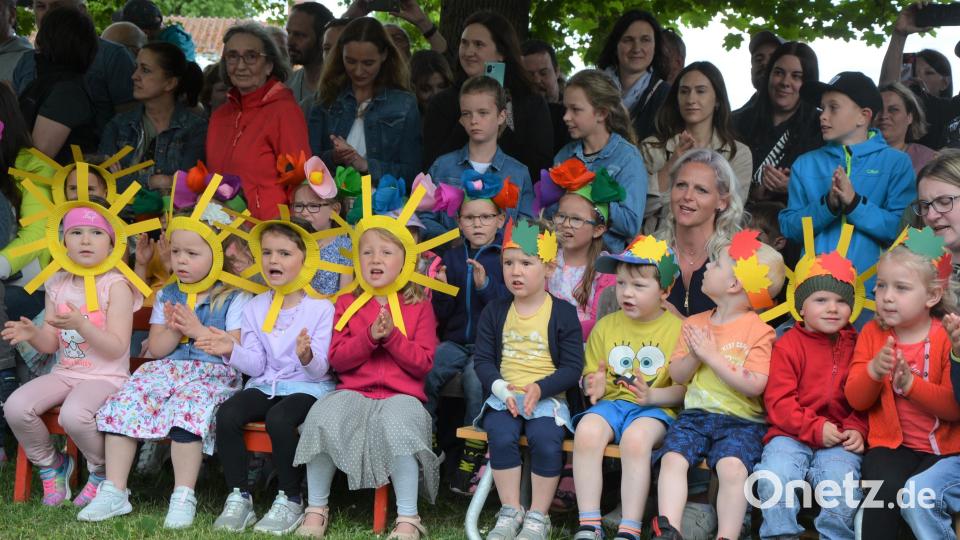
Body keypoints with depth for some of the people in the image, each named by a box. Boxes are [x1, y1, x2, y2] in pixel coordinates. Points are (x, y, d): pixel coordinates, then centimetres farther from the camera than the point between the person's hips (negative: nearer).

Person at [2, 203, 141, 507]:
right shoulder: (58, 285, 9)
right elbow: (51, 344, 11)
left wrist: (81, 324, -29)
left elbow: (116, 348, -15)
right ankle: (50, 464, 7)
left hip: (105, 376, -6)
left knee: (73, 414, -36)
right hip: (65, 373, 6)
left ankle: (103, 471, -5)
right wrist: (32, 334, -12)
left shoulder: (116, 285, -9)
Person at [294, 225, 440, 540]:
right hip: (354, 392, 2)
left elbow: (424, 363, 1)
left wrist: (392, 337, -13)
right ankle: (317, 509, -13)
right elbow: (336, 359, 5)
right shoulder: (347, 304, 14)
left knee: (398, 424, -36)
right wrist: (369, 337, -11)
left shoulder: (419, 307, 9)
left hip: (402, 394, -2)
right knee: (323, 418, -29)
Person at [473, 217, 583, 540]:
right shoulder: (495, 313, 10)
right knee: (501, 435, -29)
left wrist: (539, 389, -18)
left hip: (548, 397, -2)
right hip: (503, 397, 2)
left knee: (545, 439, -30)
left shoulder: (563, 313, 2)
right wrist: (502, 388, -14)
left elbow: (572, 367, -2)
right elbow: (482, 359, 6)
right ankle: (510, 512, -16)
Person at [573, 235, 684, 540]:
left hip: (655, 409, -3)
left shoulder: (678, 329, 2)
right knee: (587, 431, -30)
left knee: (636, 438, -36)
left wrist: (652, 396, -19)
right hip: (611, 402, 3)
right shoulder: (606, 326, 13)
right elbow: (590, 375, 15)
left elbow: (684, 389, -1)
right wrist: (594, 385, -9)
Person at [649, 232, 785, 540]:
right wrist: (695, 356, -9)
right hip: (695, 414, 5)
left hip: (741, 421, -5)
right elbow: (677, 376, 12)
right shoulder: (695, 324, 14)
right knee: (672, 458, -22)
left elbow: (754, 386, -15)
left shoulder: (758, 332, -4)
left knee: (732, 467, -31)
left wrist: (713, 355, -14)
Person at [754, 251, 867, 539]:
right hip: (791, 435, -1)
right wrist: (816, 428, -14)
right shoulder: (788, 345, 1)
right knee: (774, 479, -28)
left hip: (839, 440, 1)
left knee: (843, 483, -27)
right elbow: (778, 401, -4)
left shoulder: (856, 346, 11)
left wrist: (857, 429, -7)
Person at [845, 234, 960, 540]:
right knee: (886, 488, -28)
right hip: (891, 444, 2)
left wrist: (912, 383, -24)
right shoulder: (872, 333, 5)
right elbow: (856, 400, 2)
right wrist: (873, 371, -18)